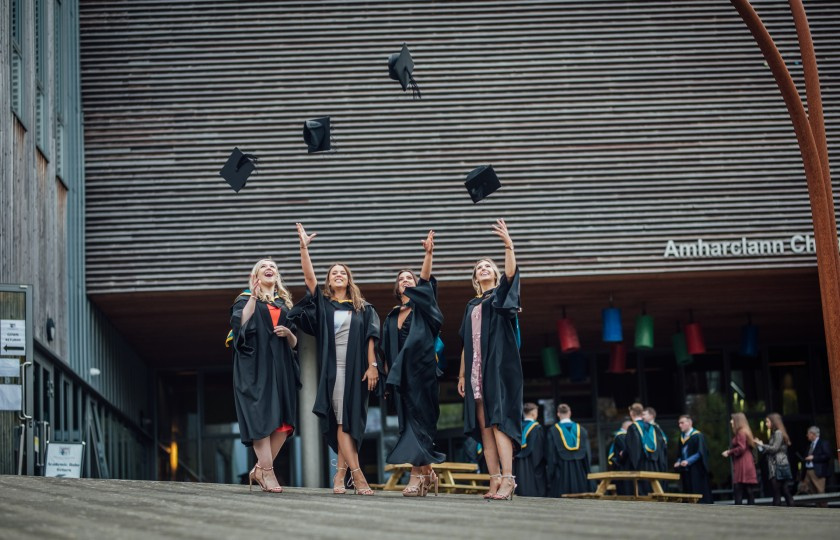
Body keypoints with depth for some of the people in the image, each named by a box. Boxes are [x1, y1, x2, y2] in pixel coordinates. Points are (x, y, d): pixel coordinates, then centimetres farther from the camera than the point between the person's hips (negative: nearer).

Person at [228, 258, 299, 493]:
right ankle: (267, 472, -14)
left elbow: (294, 343, 20)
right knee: (261, 417, -13)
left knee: (283, 422, -7)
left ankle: (260, 469, 2)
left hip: (281, 366, 5)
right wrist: (253, 296, -13)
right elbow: (241, 324, -11)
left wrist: (288, 333, -2)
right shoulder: (246, 299, 9)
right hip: (255, 365, -4)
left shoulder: (285, 304, 21)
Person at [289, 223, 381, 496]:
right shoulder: (322, 303, 11)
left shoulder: (362, 308, 12)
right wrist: (304, 246, -7)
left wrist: (372, 366, -6)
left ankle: (340, 475, 3)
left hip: (356, 369, 1)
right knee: (340, 421, -9)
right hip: (333, 369, -1)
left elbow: (370, 338, 5)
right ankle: (356, 474, -13)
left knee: (350, 422, 0)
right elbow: (309, 277, 0)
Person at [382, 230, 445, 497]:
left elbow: (425, 279, -13)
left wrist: (428, 254, -27)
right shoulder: (392, 317, 17)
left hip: (422, 371, -5)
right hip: (401, 374, 5)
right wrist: (390, 375, 10)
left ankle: (417, 475, -14)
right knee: (409, 422, 4)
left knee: (418, 421, -10)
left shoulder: (422, 307, 4)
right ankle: (427, 472, 14)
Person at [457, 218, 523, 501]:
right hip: (476, 369, 6)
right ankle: (495, 479, -4)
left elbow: (511, 272, -14)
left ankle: (508, 480, -23)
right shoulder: (472, 306, 22)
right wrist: (462, 374, 14)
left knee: (498, 421, -17)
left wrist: (508, 245, -28)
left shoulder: (501, 294, 8)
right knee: (483, 425, -2)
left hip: (499, 367, -6)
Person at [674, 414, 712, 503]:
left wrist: (688, 461, -23)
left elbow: (700, 453, -15)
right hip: (686, 472, 7)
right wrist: (678, 462, 1)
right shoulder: (682, 437, 15)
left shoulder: (698, 436, -6)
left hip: (697, 472, -7)